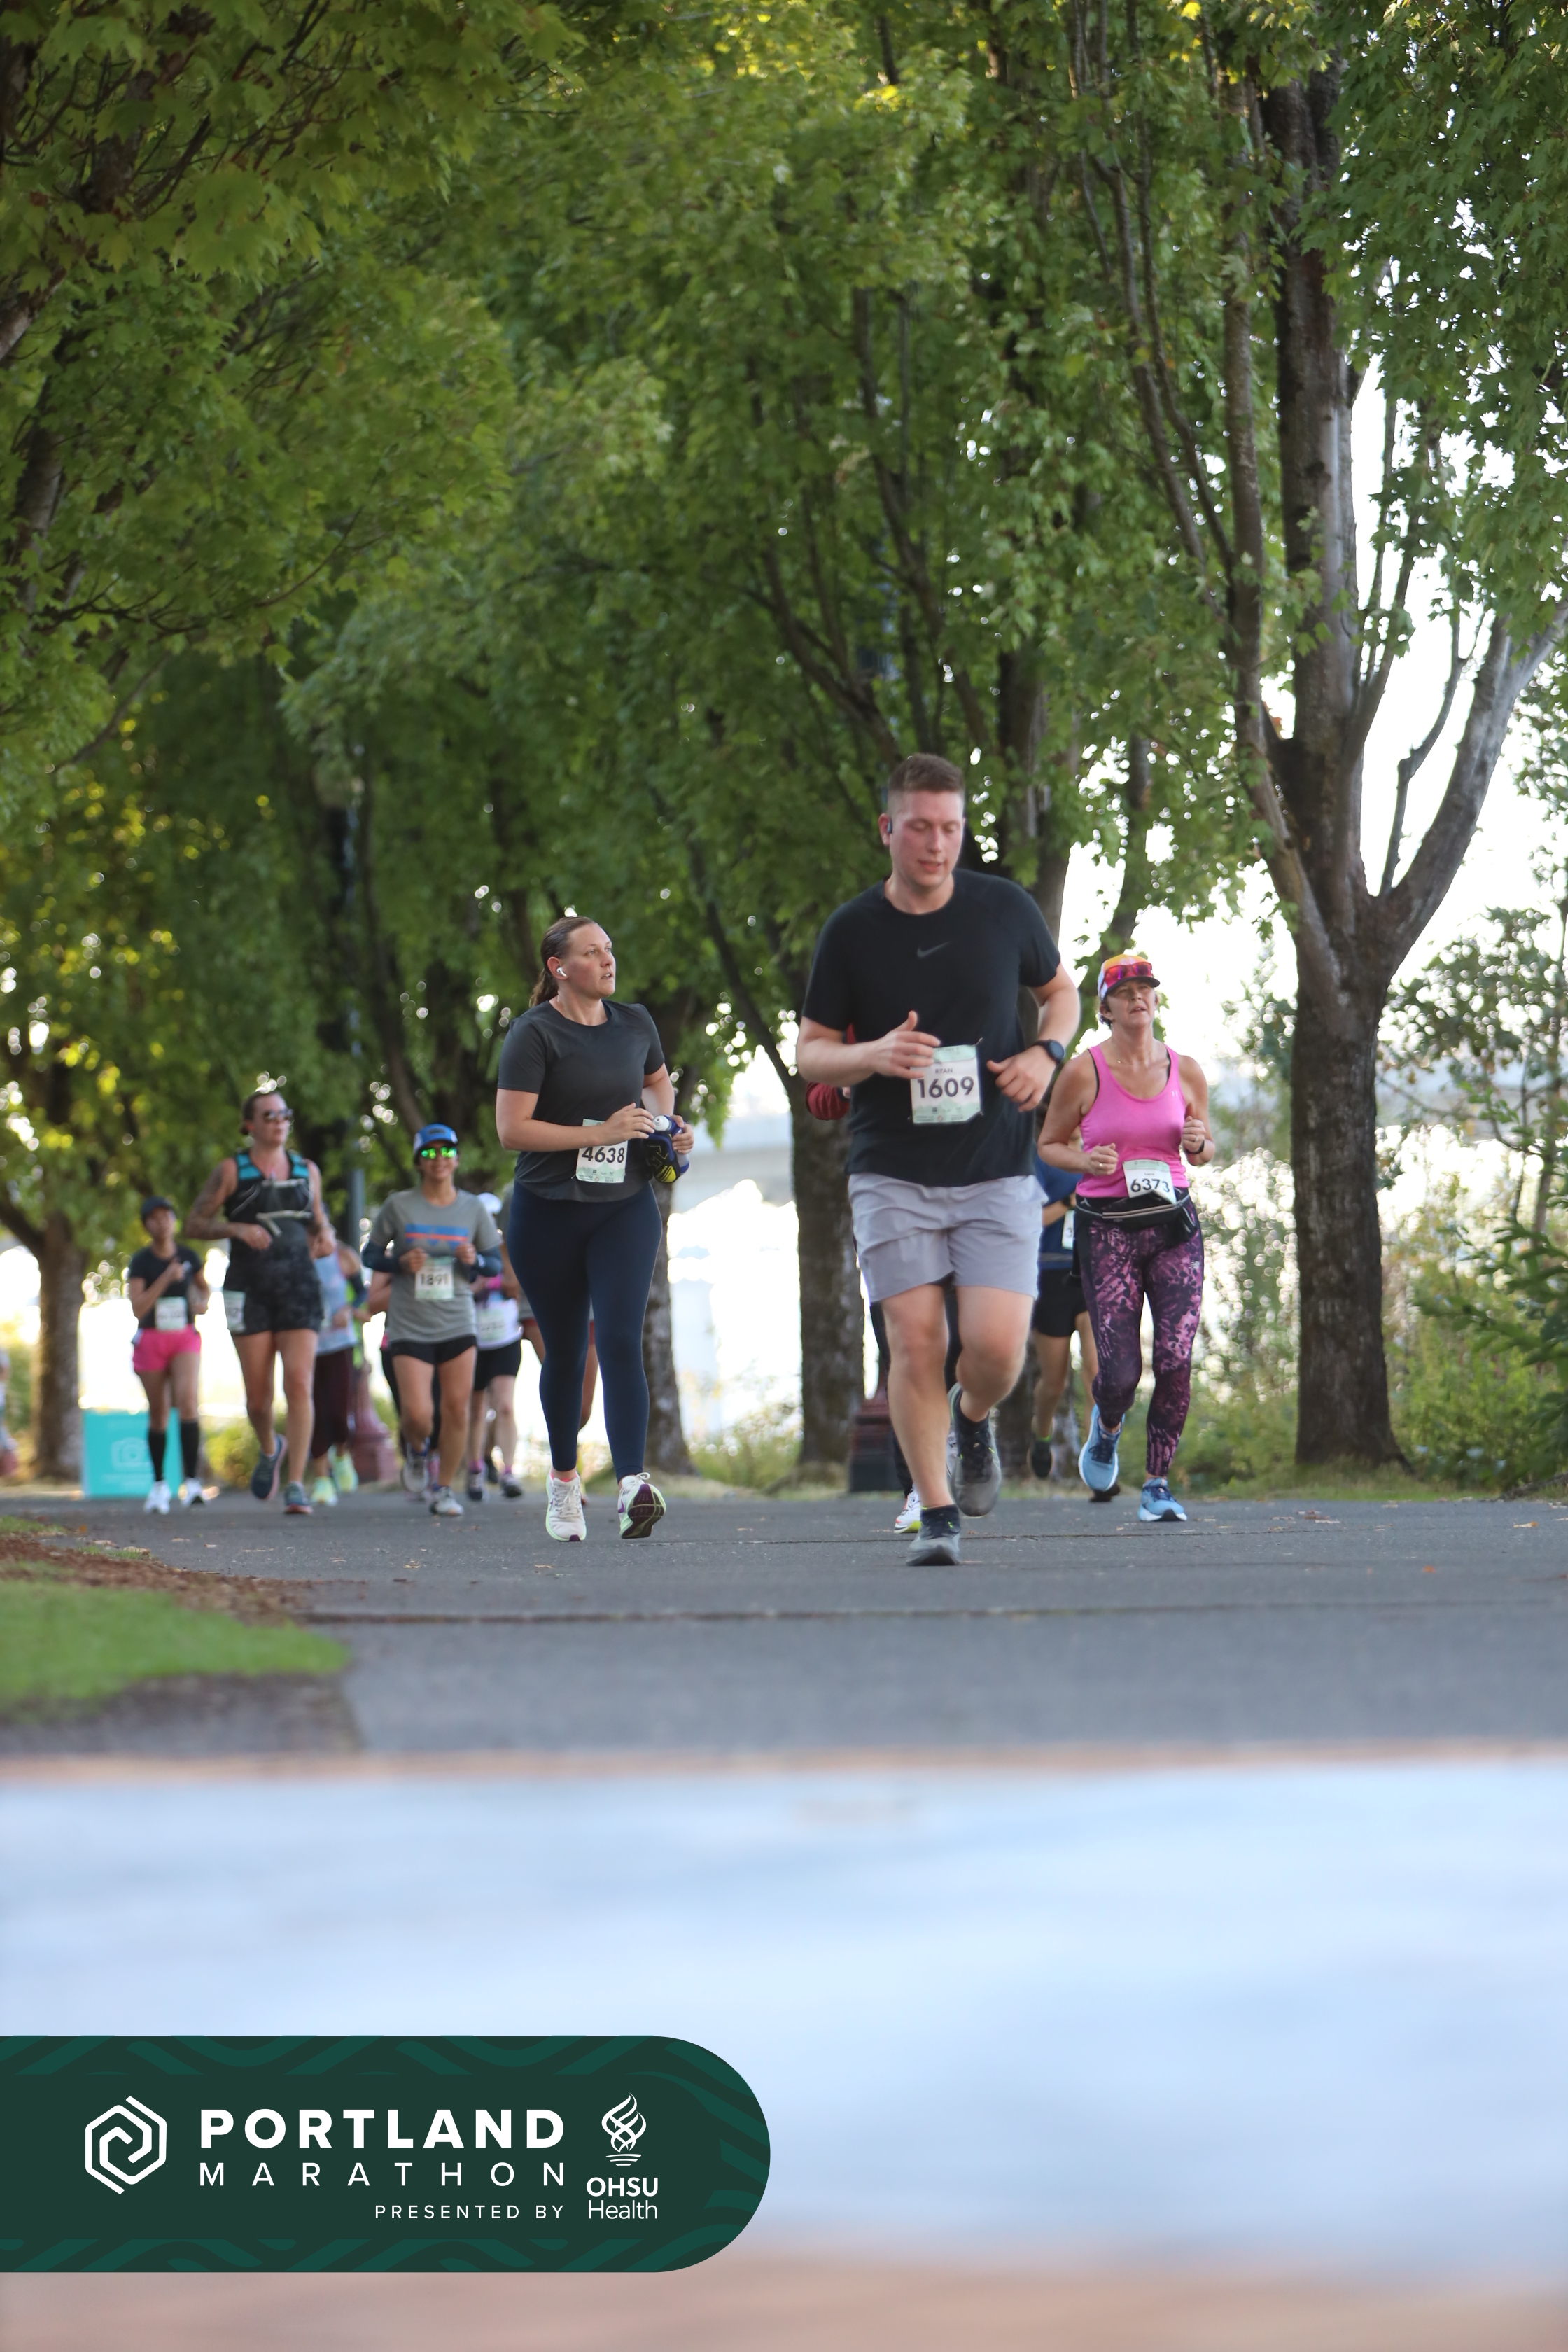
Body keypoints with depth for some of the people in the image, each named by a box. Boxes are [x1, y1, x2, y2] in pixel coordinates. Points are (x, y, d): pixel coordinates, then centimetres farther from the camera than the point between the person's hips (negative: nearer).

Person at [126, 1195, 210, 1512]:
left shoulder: (188, 1255, 1)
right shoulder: (140, 1262, -7)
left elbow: (202, 1286, 21)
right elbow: (137, 1309, -17)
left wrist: (202, 1303, -3)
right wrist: (166, 1278, -25)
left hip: (185, 1339, 0)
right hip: (151, 1340, 0)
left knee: (188, 1402, -22)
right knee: (158, 1415, 8)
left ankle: (191, 1483, -27)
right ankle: (159, 1484, 26)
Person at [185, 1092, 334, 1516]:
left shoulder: (307, 1170, 12)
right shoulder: (231, 1171, 2)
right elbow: (195, 1225, 1)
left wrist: (326, 1238, 0)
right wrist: (238, 1229, -16)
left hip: (299, 1287, 2)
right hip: (249, 1289, -2)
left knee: (300, 1385, -13)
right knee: (259, 1394, 0)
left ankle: (296, 1486, -14)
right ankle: (270, 1449, 34)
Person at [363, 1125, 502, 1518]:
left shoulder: (474, 1209, 4)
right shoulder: (398, 1206, -1)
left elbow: (496, 1263, 11)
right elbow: (370, 1255, 6)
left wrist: (476, 1261, -12)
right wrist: (400, 1262, -14)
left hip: (458, 1325, 2)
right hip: (409, 1327, -2)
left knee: (456, 1409, -4)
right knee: (417, 1414, -12)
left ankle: (445, 1489, 12)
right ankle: (416, 1451, 24)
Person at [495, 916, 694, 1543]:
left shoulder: (634, 1023, 8)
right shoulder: (534, 1034, -8)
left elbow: (657, 1081, 29)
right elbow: (511, 1129, -16)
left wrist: (666, 1124, 8)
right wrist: (599, 1132, -20)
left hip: (625, 1208, 2)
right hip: (548, 1211, -2)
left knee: (620, 1339, -16)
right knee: (565, 1351, 9)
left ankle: (632, 1483, -28)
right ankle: (563, 1477, 31)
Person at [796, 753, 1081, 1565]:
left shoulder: (1005, 909, 2)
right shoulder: (851, 932, -1)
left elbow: (1059, 991, 19)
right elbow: (811, 1054, 5)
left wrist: (1044, 1053, -2)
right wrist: (874, 1055, -16)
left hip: (996, 1170, 0)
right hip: (892, 1173, 0)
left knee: (997, 1345, -11)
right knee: (915, 1342, -9)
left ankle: (973, 1417, 25)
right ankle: (937, 1513, 2)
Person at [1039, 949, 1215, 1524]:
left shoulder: (1185, 1071, 5)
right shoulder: (1084, 1072, -3)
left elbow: (1204, 1151, 18)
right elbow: (1049, 1145, 8)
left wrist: (1199, 1146, -6)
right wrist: (1086, 1162, -12)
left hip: (1174, 1223, 2)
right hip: (1108, 1227, -2)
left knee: (1176, 1360, -10)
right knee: (1120, 1369, -7)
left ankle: (1157, 1484, 3)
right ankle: (1106, 1428, 30)